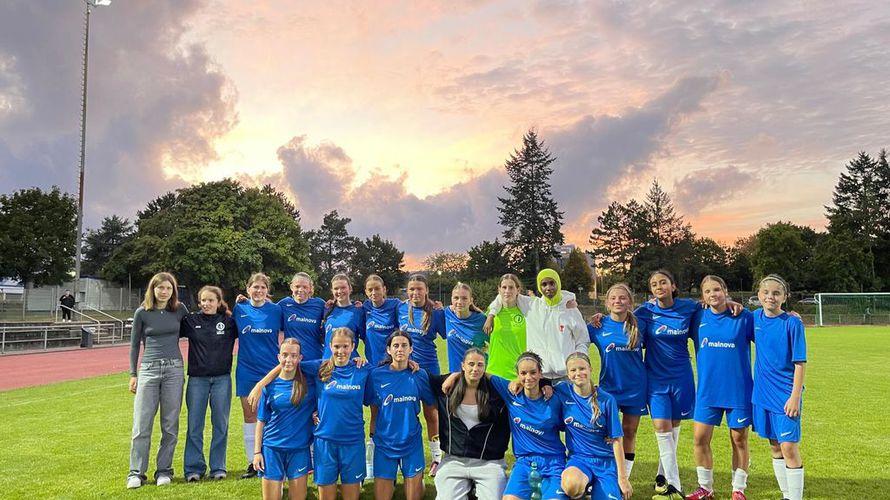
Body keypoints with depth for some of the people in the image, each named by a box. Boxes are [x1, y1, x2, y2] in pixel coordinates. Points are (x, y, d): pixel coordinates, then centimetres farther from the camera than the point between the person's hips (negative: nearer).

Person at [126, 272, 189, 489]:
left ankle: (164, 470, 16)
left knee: (170, 425, 5)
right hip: (148, 369, -1)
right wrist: (133, 374, 4)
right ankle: (136, 473, 9)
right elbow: (134, 345, 7)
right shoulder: (142, 313, 2)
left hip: (174, 369, 1)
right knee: (142, 425, -1)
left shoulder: (179, 309, 4)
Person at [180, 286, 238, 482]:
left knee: (221, 425, 6)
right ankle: (193, 468, 15)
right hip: (197, 379, 0)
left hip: (222, 379, 0)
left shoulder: (229, 322, 2)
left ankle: (218, 467, 17)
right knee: (194, 426, 4)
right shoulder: (191, 321, 3)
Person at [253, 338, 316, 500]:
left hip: (299, 448, 0)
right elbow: (261, 421, 4)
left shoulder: (310, 382, -2)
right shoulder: (270, 385, -1)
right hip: (272, 447, 0)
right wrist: (257, 452, 1)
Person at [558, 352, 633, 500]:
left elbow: (616, 440, -4)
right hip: (578, 458, 0)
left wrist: (622, 477, -4)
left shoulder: (606, 400, -7)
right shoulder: (563, 392, -4)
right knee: (571, 484, -34)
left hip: (606, 460, 0)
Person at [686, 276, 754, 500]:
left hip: (738, 390, -2)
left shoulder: (743, 317, -5)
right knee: (700, 439, 3)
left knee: (739, 440, 9)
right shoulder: (698, 318, 2)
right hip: (707, 390, 2)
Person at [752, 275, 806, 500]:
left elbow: (800, 363, -11)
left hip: (786, 395, -5)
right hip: (763, 393, 6)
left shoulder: (792, 323, -12)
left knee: (789, 448, -5)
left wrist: (795, 396, -16)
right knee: (775, 446, 14)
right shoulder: (756, 317, 3)